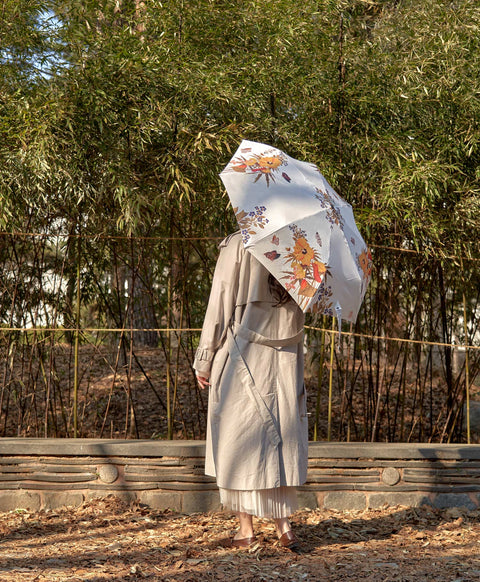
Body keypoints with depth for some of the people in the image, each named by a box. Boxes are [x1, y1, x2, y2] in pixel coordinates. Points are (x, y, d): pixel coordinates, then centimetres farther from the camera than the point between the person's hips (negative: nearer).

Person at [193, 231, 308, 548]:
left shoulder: (237, 244, -8)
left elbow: (221, 303, -7)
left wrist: (205, 359, -2)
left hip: (241, 355, -3)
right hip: (285, 357, 4)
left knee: (240, 438, 5)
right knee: (282, 437, 11)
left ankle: (246, 527, 7)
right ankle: (284, 522, 8)